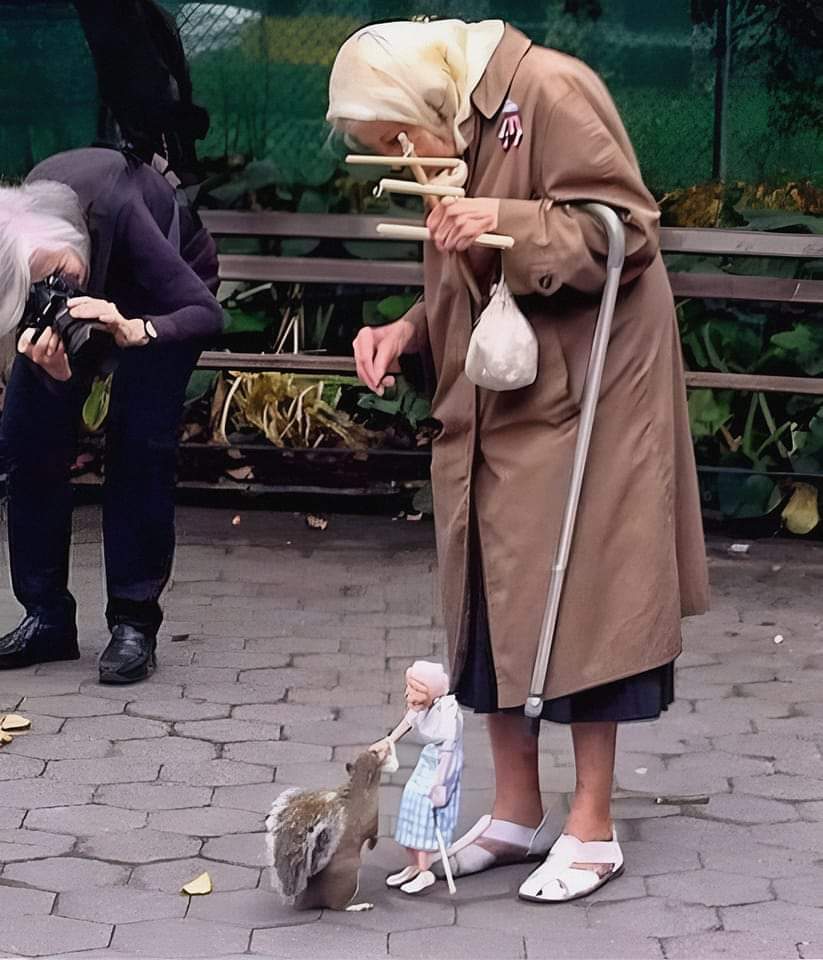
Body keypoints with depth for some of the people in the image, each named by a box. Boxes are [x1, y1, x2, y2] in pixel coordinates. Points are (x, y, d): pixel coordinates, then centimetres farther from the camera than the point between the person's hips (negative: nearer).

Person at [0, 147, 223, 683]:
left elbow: (208, 312, -39)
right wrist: (54, 371, -47)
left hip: (163, 287, -3)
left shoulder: (114, 209, -42)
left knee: (140, 446, -17)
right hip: (98, 286, 4)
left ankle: (134, 624, -10)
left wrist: (134, 331, -56)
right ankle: (46, 618, 4)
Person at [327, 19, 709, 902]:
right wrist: (406, 332, 3)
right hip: (494, 417, 8)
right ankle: (516, 813, 20)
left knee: (576, 604, -3)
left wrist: (509, 225, -27)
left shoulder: (549, 90, -14)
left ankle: (592, 828, 6)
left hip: (579, 407, -8)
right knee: (493, 607, 9)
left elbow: (625, 229, -18)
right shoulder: (456, 144, 12)